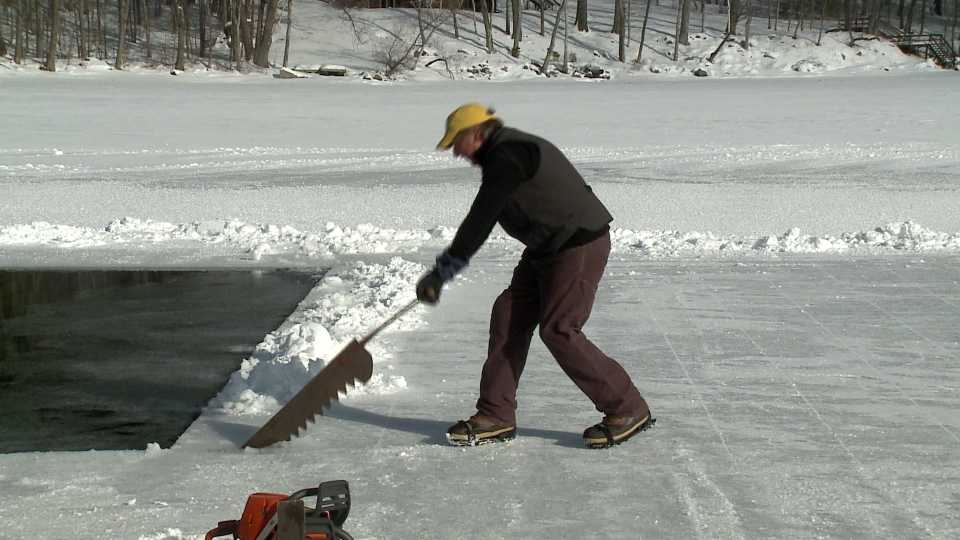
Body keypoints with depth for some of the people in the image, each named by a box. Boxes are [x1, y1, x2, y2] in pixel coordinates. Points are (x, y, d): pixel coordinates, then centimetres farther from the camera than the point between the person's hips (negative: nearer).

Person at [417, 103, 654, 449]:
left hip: (579, 245, -10)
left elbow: (479, 222, -21)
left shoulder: (508, 156, -20)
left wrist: (440, 273, -17)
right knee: (509, 317, 5)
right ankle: (496, 416, 11)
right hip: (547, 248, 10)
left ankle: (628, 410, 1)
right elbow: (482, 221, 21)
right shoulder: (503, 154, 13)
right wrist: (443, 271, 23)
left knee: (559, 330, -10)